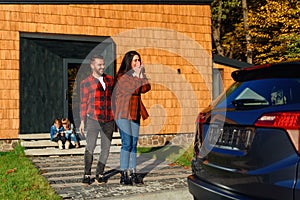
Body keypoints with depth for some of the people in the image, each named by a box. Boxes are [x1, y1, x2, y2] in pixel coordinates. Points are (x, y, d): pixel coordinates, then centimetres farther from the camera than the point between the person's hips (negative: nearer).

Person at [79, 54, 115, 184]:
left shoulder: (109, 79, 11)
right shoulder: (86, 83, 1)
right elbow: (83, 103, 3)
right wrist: (82, 121, -1)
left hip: (108, 120, 4)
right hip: (93, 120, -3)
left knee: (106, 148, 6)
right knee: (90, 147, -8)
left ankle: (100, 173, 17)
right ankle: (87, 174, 5)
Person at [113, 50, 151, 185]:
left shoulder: (136, 75, 16)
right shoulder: (122, 77, -7)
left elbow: (147, 87, 4)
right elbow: (134, 89, -18)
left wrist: (141, 75, -5)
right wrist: (138, 76, -8)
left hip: (134, 113, 7)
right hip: (123, 113, -7)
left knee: (134, 144, 5)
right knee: (127, 143, -10)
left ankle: (133, 173, 9)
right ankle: (124, 175, -5)